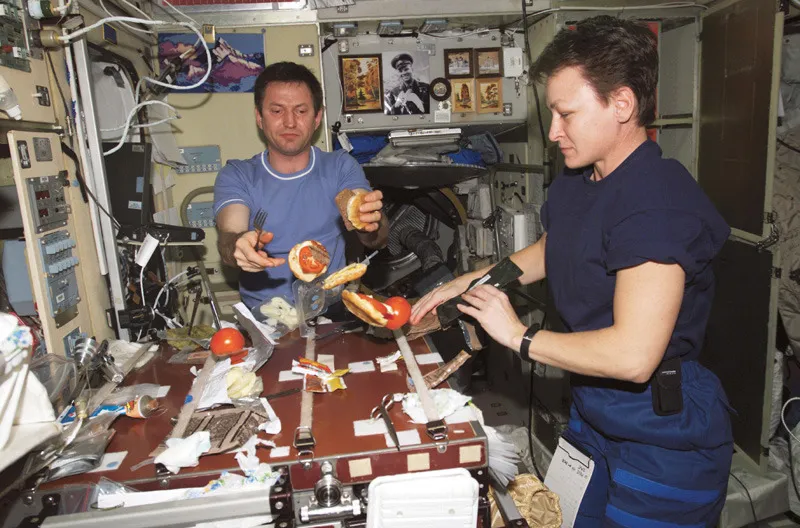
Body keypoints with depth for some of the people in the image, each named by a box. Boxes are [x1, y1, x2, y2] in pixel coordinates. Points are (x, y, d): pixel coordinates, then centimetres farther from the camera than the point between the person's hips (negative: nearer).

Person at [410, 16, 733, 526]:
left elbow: (632, 355, -33)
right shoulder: (576, 183, 2)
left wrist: (520, 335, -19)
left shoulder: (659, 202, -27)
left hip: (663, 438, -8)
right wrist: (466, 283, 12)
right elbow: (547, 250, 21)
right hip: (593, 414, 8)